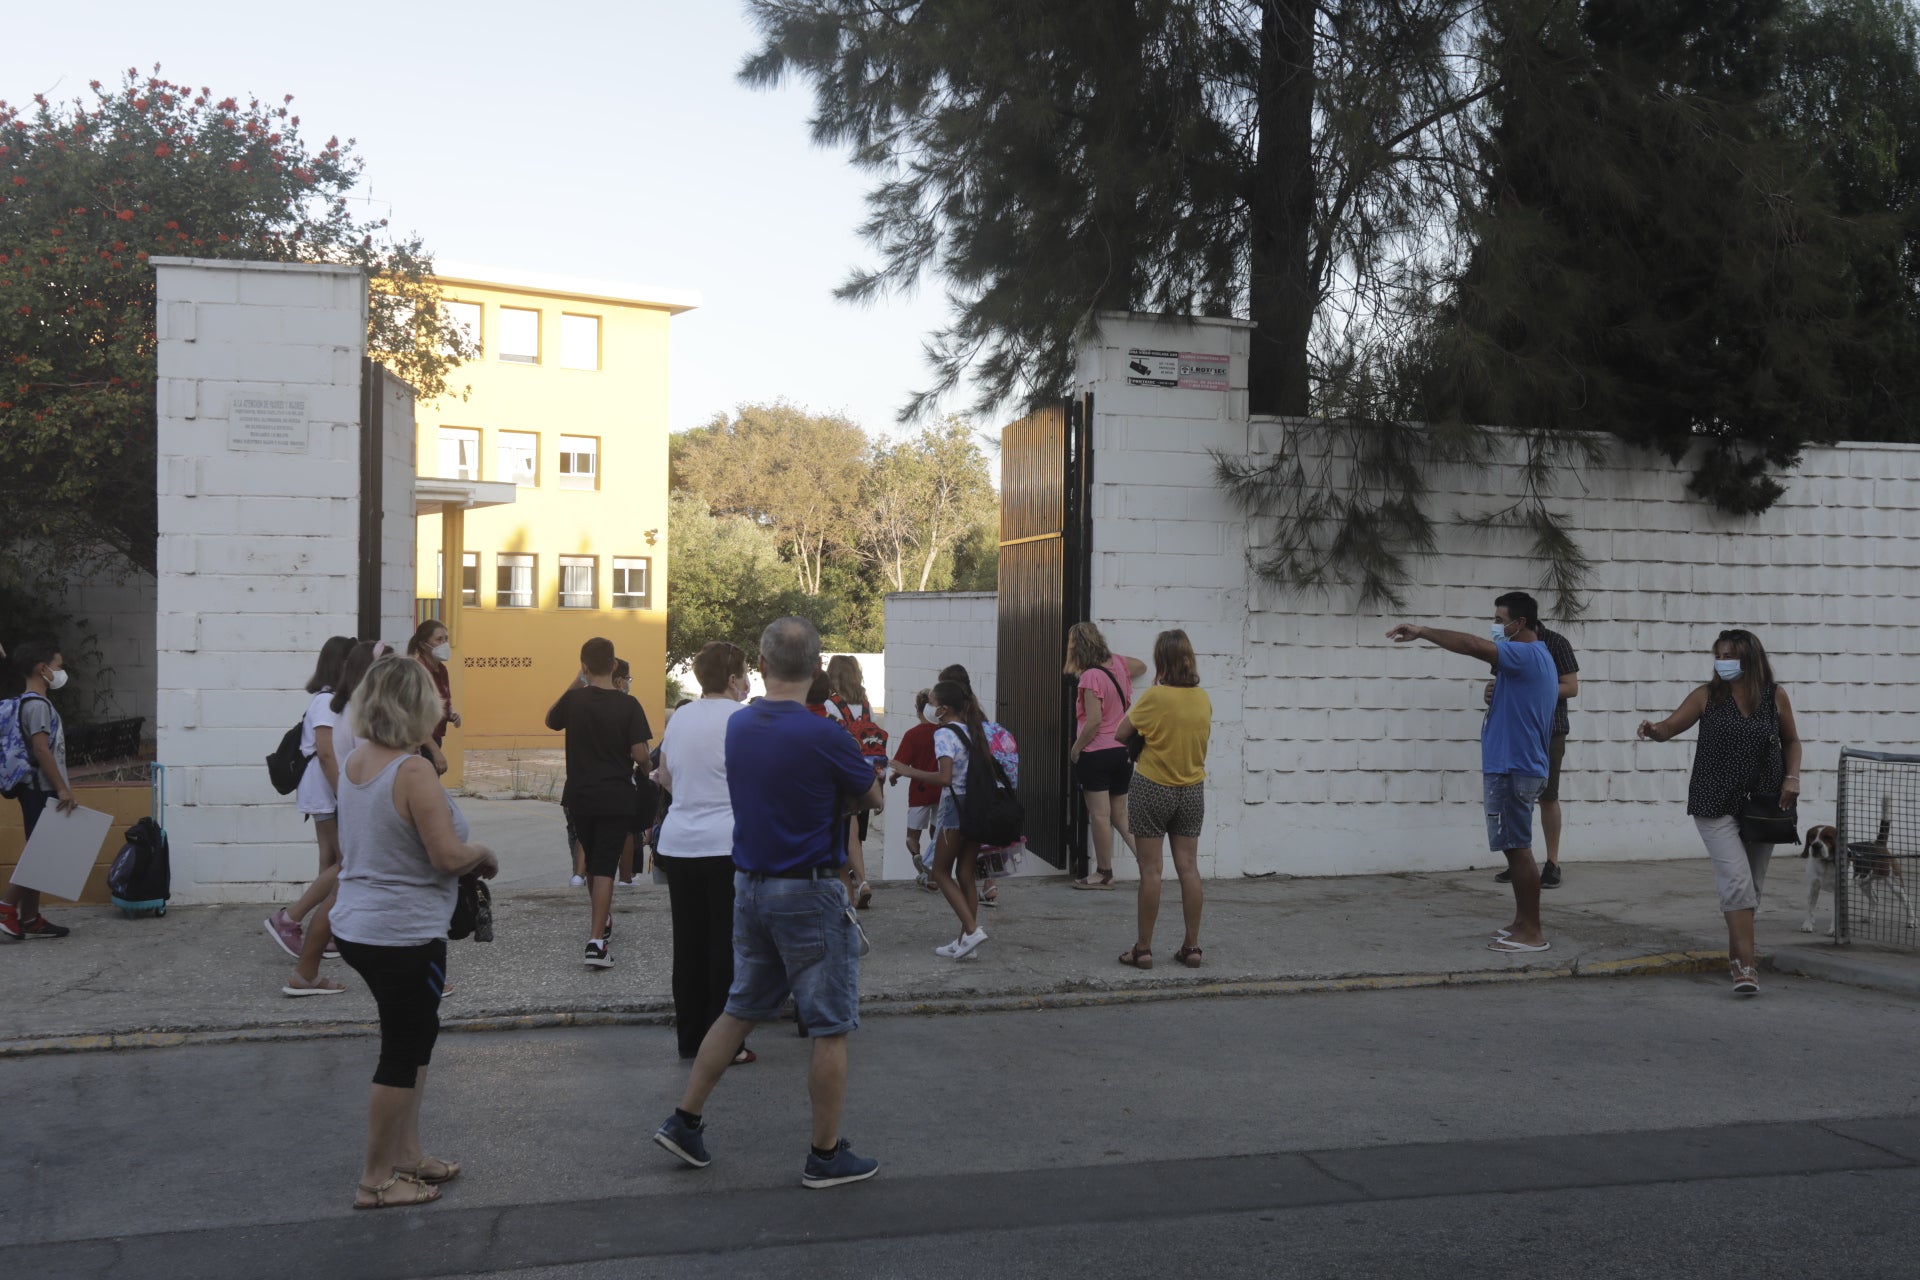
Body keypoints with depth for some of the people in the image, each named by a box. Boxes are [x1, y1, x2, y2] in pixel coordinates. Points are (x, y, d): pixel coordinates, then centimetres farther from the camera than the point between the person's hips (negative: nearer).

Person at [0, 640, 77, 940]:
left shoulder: (35, 703, 16)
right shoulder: (37, 704, -14)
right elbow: (41, 750, -21)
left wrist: (60, 787, 20)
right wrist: (63, 789, -22)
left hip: (42, 791, 10)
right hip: (41, 791, -10)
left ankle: (29, 919, 11)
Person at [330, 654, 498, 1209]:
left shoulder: (354, 763, 5)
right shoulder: (413, 772, -21)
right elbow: (448, 856, -24)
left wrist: (465, 853, 14)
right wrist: (483, 854, -3)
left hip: (357, 927, 9)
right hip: (404, 935, -9)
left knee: (416, 1036, 22)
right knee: (402, 1052, 4)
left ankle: (406, 1153, 31)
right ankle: (376, 1180, 14)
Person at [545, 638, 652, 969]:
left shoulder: (574, 700, -6)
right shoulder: (628, 705, -12)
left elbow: (550, 720, 15)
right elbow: (640, 755, -14)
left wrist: (572, 687, 16)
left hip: (579, 798, 3)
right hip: (616, 799, -3)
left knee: (593, 862, 21)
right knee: (605, 868, -3)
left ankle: (601, 922, 38)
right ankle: (596, 941, -12)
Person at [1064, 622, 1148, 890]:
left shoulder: (1091, 677, -18)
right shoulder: (1117, 663, 4)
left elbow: (1094, 720, -21)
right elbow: (1140, 666, 27)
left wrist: (1076, 748, -10)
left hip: (1096, 754, -8)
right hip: (1123, 751, 8)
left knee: (1099, 815, 1)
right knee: (1120, 814, 14)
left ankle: (1104, 874, 8)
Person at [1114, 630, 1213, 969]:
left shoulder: (1154, 696, -15)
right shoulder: (1203, 699, 0)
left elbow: (1121, 735, -7)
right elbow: (1202, 736, 11)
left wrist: (1132, 709, 10)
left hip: (1152, 789, -4)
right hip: (1192, 791, 4)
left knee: (1150, 870, 0)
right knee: (1188, 868, 8)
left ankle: (1143, 949, 4)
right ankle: (1191, 947, 11)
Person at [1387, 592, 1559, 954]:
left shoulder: (1526, 656, -15)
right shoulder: (1538, 659, 17)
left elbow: (1470, 645, -28)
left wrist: (1421, 632, -21)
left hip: (1513, 770, -10)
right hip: (1515, 767, 10)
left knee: (1518, 849, -6)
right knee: (1515, 849, 14)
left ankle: (1532, 933, -3)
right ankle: (1523, 924, 20)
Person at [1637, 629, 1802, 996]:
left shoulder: (1775, 697, 3)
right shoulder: (1708, 696, -3)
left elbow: (1791, 741, 14)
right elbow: (1672, 725, -9)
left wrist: (1792, 777, 0)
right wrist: (1655, 730, -32)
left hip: (1764, 803, 3)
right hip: (1717, 805, -3)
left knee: (1753, 884, 14)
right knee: (1737, 881, -14)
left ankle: (1736, 950, 35)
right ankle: (1745, 965, -15)